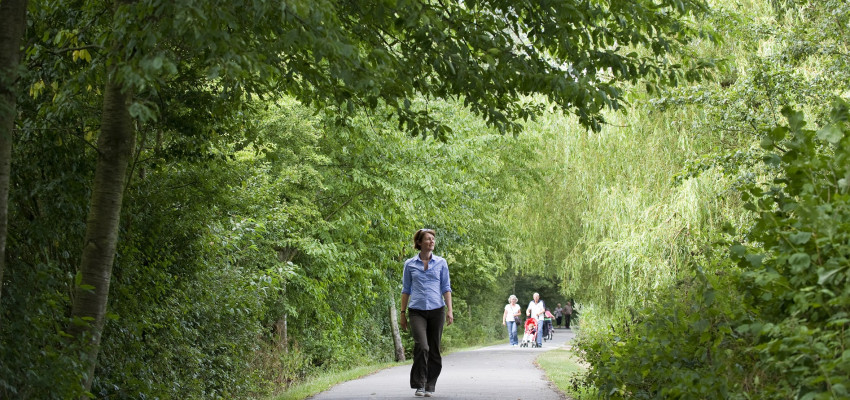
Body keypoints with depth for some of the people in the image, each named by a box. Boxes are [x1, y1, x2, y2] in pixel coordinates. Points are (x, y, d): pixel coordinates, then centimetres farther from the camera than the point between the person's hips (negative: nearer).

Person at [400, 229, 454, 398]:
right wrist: (403, 313, 8)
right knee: (421, 346, -19)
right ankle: (419, 385, -11)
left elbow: (446, 288, 7)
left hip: (436, 309, 1)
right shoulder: (410, 264, 6)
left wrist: (450, 310, -3)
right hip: (417, 311, -1)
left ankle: (430, 386, 14)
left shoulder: (441, 263, 7)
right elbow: (406, 289, 11)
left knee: (434, 350, 3)